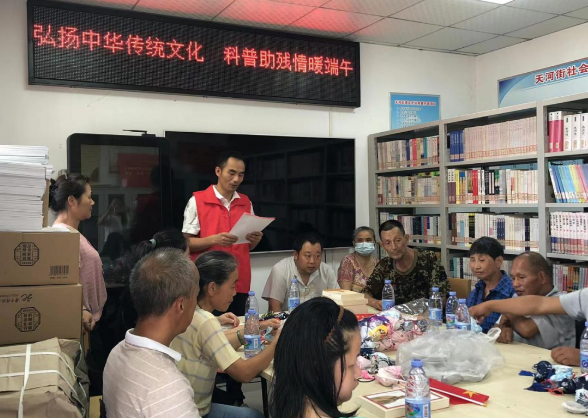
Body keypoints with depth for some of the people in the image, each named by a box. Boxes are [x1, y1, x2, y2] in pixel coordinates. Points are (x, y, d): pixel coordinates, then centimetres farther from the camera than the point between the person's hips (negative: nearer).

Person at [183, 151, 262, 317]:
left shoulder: (246, 202, 11)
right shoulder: (197, 201, -3)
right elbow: (187, 243, -5)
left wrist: (254, 240, -6)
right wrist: (213, 239, -20)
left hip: (239, 283, 4)